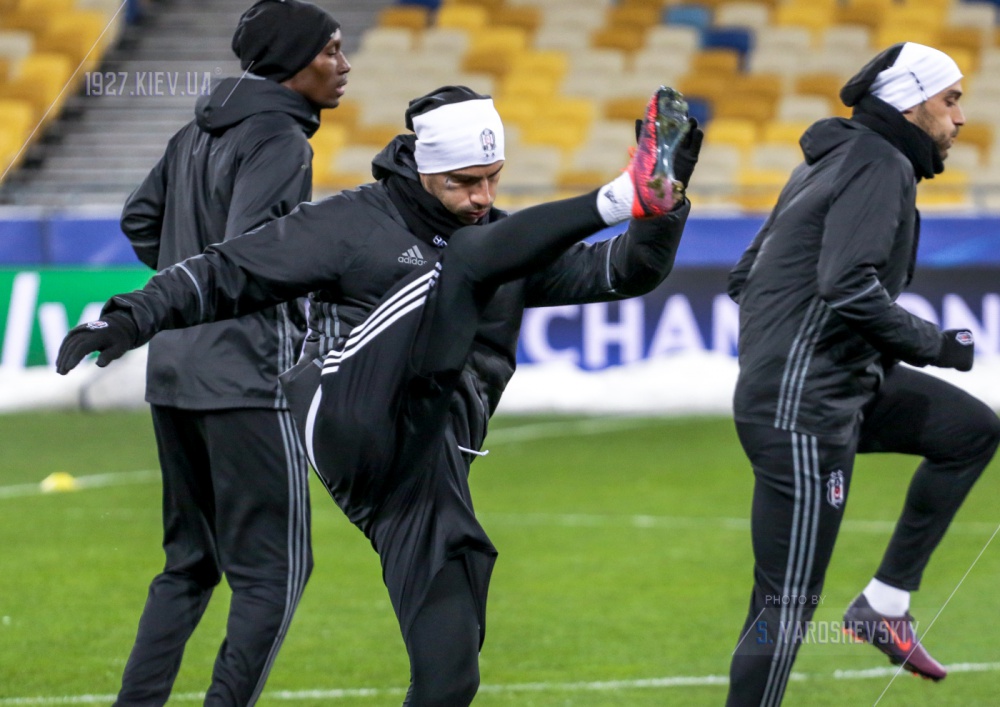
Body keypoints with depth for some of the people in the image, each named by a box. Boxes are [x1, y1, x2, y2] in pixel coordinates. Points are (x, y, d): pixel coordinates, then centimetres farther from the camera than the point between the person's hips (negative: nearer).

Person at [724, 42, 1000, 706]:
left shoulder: (833, 163, 16)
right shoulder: (883, 167, -12)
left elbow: (745, 277, 19)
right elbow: (848, 285, -26)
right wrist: (933, 344, -15)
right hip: (803, 409, -10)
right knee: (789, 601, -6)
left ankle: (886, 602, 14)